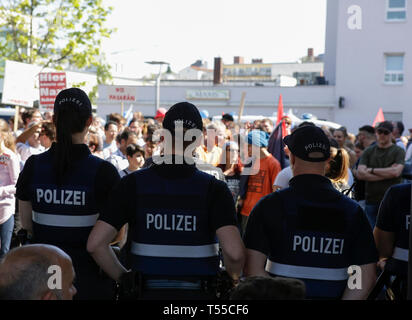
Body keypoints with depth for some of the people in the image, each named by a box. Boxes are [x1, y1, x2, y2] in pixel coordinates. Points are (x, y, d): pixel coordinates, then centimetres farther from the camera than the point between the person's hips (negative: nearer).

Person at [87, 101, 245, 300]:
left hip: (147, 291, 2)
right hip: (197, 292, -1)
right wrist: (233, 279, -1)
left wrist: (123, 277, 2)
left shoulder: (134, 184, -6)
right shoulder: (213, 189, -9)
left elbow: (95, 244, -11)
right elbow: (234, 252, -21)